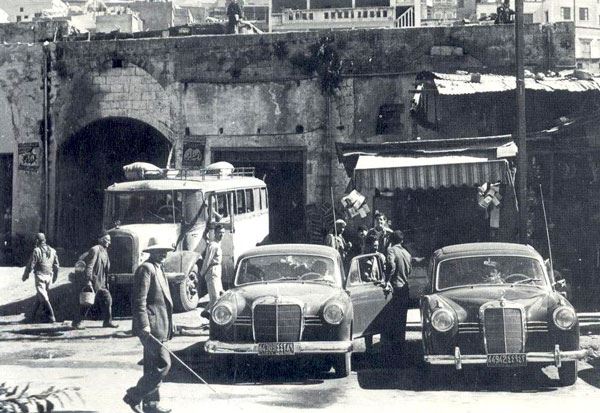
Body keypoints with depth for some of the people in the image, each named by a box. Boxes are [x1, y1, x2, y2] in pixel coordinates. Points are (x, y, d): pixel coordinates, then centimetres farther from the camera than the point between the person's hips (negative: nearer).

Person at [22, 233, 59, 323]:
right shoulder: (52, 251, 8)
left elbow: (30, 265, -9)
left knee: (43, 297, -5)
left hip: (40, 276, -7)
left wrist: (25, 275, 3)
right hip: (49, 276, 7)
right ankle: (32, 316, 22)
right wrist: (55, 276, 24)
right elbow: (56, 265, 13)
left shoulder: (37, 251, -11)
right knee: (39, 296, 16)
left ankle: (51, 316, -12)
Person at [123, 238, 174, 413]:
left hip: (159, 326, 10)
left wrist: (168, 327, 24)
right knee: (162, 364, -11)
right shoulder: (146, 269, -11)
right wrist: (144, 326, -23)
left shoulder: (158, 269, 20)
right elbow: (139, 300, -18)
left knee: (153, 367, 13)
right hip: (150, 326, -10)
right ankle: (134, 395, -3)